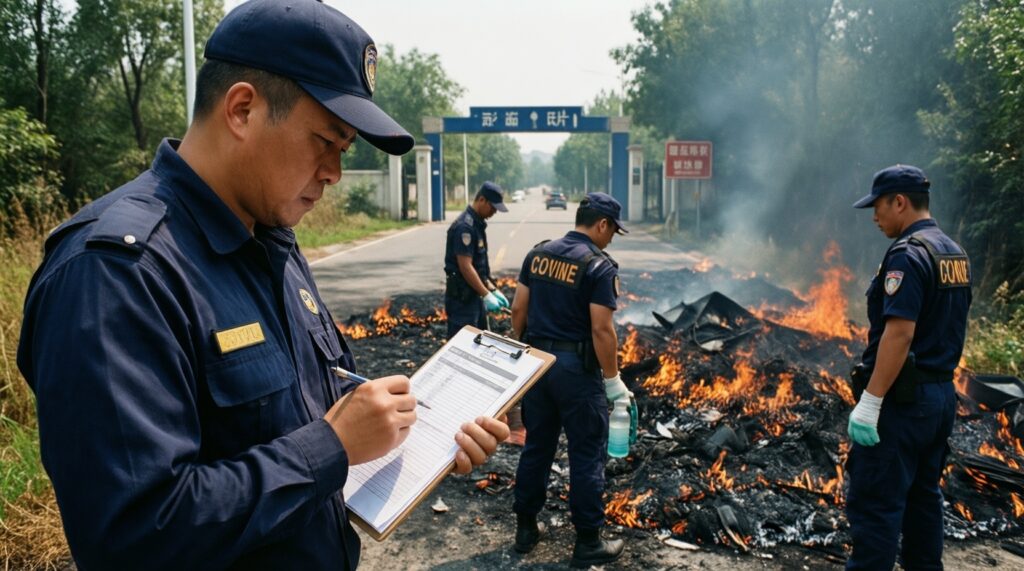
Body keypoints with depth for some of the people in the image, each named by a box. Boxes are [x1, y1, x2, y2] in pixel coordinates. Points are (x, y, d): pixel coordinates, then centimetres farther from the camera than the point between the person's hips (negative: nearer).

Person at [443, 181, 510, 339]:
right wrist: (486, 295, -20)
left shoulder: (477, 223, 11)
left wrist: (493, 290, 12)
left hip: (474, 294, 10)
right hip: (462, 296, -10)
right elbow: (465, 267, -23)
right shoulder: (465, 226, -19)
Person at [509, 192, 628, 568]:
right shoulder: (599, 266, -14)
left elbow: (518, 309, 7)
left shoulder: (538, 254, 4)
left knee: (536, 446, 17)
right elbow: (602, 330, -17)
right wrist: (613, 379, -9)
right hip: (577, 368, -6)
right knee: (587, 455, 5)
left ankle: (525, 528, 27)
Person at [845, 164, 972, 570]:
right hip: (941, 394, 10)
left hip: (902, 398, -10)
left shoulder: (908, 254, -17)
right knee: (923, 495, 19)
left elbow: (899, 332, -25)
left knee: (874, 503, -4)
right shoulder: (955, 254, 12)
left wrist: (869, 401, -24)